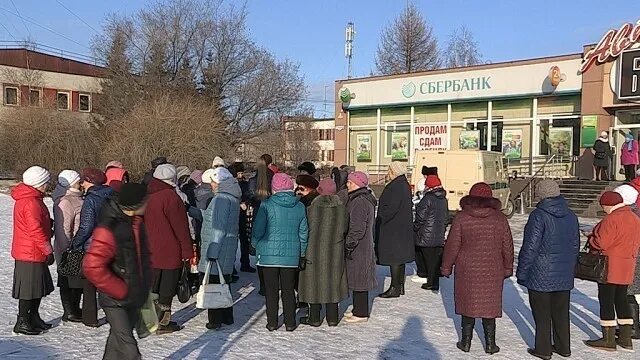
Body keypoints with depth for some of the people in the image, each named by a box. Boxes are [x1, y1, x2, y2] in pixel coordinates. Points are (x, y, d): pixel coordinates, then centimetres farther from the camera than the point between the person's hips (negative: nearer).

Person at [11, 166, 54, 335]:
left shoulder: (25, 199, 13)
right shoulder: (31, 202, -21)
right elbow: (36, 230, -23)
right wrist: (48, 250, -17)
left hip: (32, 252, 10)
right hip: (31, 254, -10)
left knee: (40, 287, 17)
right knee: (29, 289, -1)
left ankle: (34, 318, 28)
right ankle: (22, 323, 9)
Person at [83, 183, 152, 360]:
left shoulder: (136, 221, 2)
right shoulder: (109, 229, -25)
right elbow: (92, 268, -27)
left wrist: (144, 285, 14)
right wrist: (121, 291, -20)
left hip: (135, 296, 8)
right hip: (116, 299, -8)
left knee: (119, 339, 22)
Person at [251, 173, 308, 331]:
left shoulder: (267, 205, -10)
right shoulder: (299, 207, 1)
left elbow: (258, 230, -9)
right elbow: (304, 232, 6)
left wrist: (255, 245, 9)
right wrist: (301, 252, 16)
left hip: (269, 254, -2)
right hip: (291, 256, 3)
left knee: (271, 290, 8)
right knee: (288, 290, 12)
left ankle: (272, 322, 14)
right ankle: (290, 323, 16)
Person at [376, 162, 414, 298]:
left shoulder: (396, 187, -19)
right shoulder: (404, 185, 12)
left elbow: (391, 209, -25)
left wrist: (380, 220, -13)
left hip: (393, 229, -10)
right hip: (403, 227, 10)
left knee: (394, 258, -5)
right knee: (399, 258, 15)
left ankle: (395, 288, 0)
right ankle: (400, 286, 22)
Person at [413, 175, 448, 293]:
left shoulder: (427, 199, -15)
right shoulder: (444, 200, 8)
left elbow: (420, 218, -14)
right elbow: (445, 218, 15)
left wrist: (414, 229, 0)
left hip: (426, 236, -6)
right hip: (439, 237, 7)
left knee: (428, 260, 2)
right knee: (436, 260, 10)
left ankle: (431, 283, 6)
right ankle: (435, 285, 15)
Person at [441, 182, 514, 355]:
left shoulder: (461, 218, -8)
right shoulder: (500, 218, -2)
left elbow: (452, 246, -5)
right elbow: (507, 247, 5)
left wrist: (446, 267, 6)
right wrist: (508, 268, 17)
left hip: (467, 271, -1)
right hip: (492, 272, 1)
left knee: (468, 305, 9)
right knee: (489, 306, 10)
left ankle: (466, 342, 18)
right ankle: (490, 344, 16)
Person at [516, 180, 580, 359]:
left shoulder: (538, 215, -16)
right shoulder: (571, 216, 5)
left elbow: (530, 247, -16)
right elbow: (575, 245, 13)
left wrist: (522, 272, -8)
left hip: (541, 275, -6)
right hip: (564, 276, 6)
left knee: (542, 314, 5)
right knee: (561, 312, 17)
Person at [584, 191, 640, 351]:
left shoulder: (612, 219, -19)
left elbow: (601, 243, -22)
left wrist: (591, 239, -3)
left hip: (610, 267, -9)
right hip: (627, 268, 9)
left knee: (606, 300, 0)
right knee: (621, 299, 16)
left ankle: (608, 339, 5)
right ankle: (625, 338, 21)